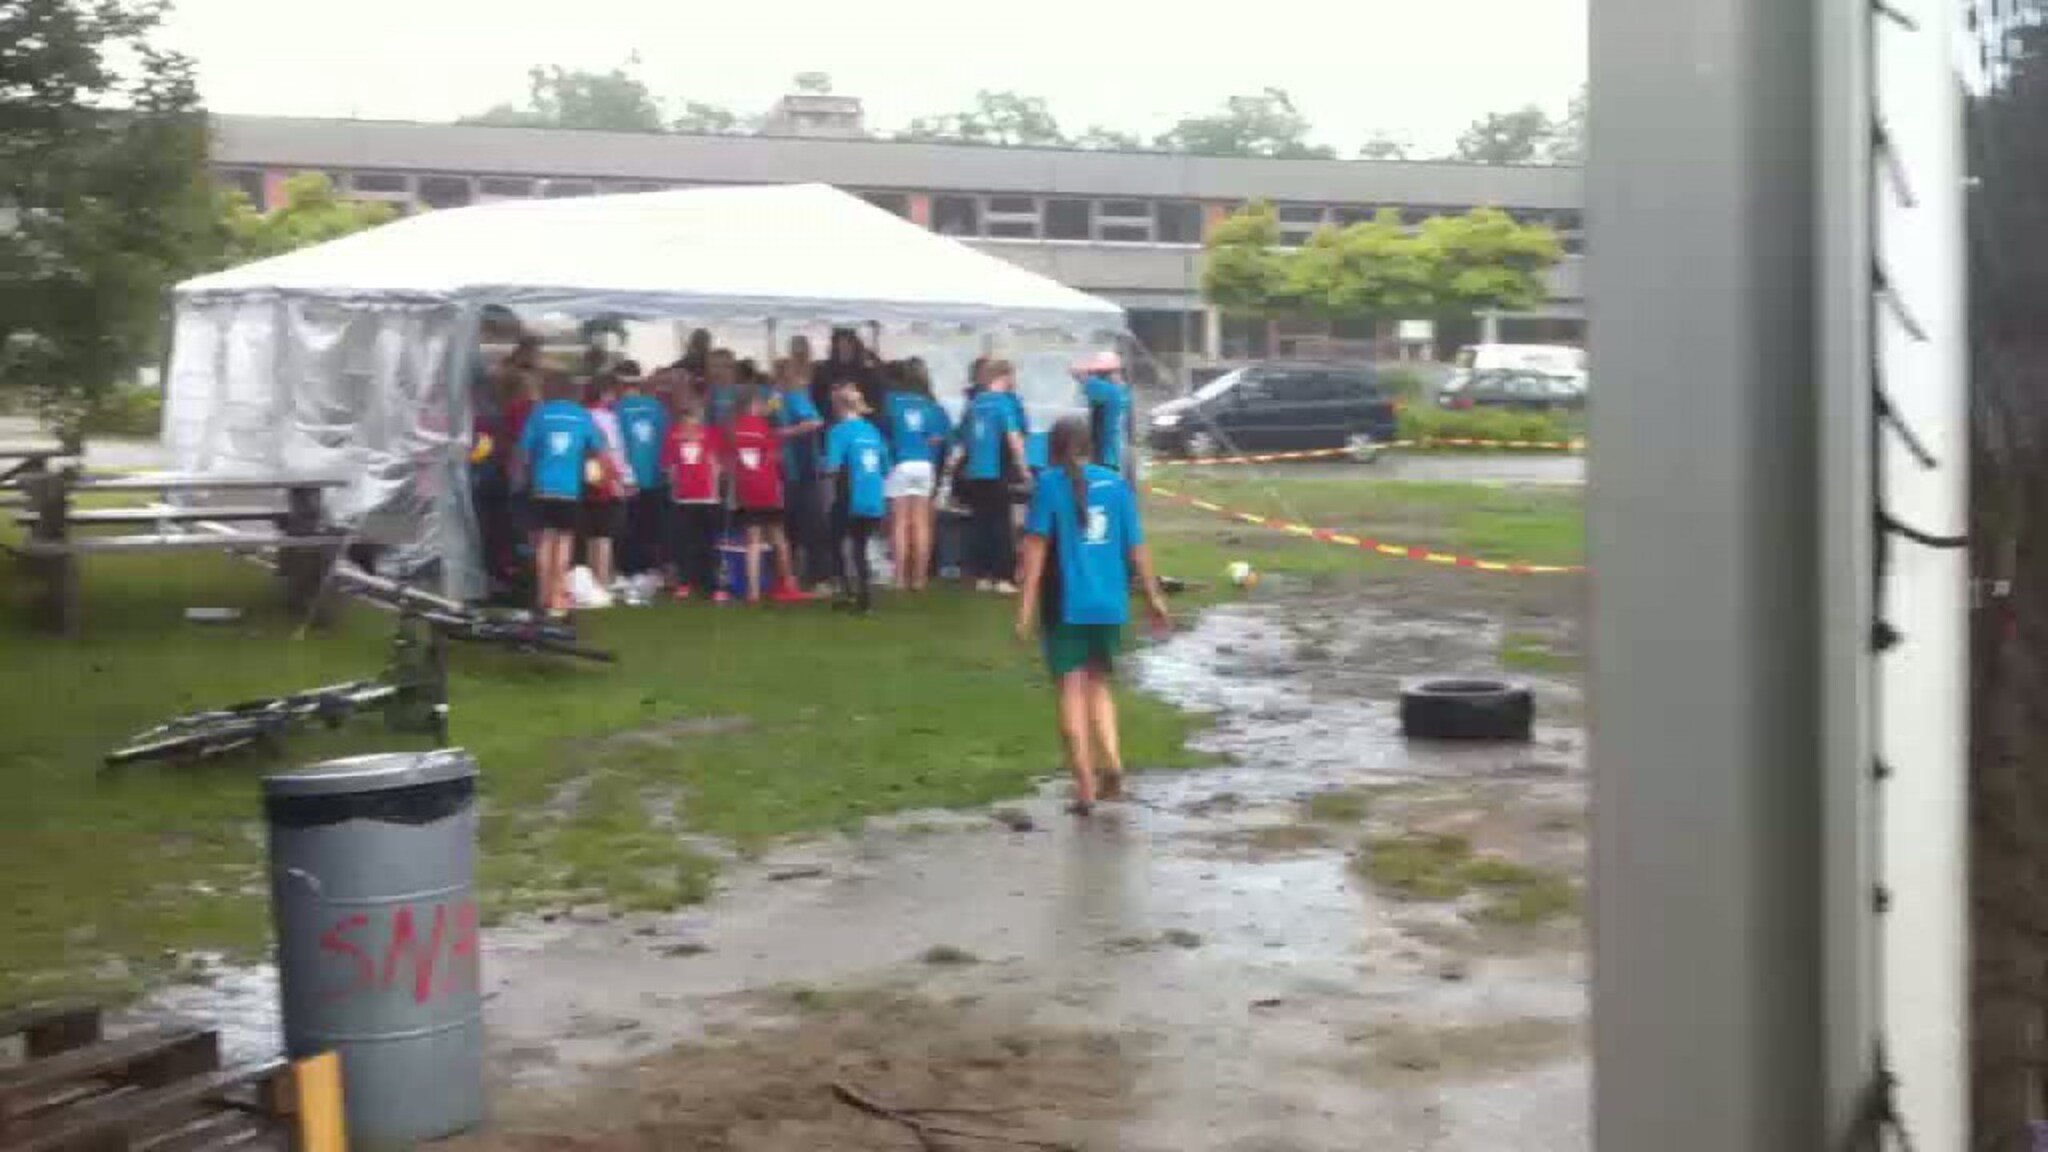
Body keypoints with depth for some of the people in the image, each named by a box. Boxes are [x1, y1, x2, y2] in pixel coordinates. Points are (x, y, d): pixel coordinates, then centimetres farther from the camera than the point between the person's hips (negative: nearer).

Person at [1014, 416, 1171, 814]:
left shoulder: (1051, 484, -3)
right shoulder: (1115, 483, 6)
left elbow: (1036, 545, -11)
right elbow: (1136, 545, 7)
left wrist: (1026, 604, -12)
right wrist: (1153, 597, 15)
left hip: (1065, 604, -3)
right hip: (1109, 603, 3)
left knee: (1072, 690, 3)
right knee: (1098, 684, 20)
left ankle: (1085, 787, -1)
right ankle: (1112, 763, 3)